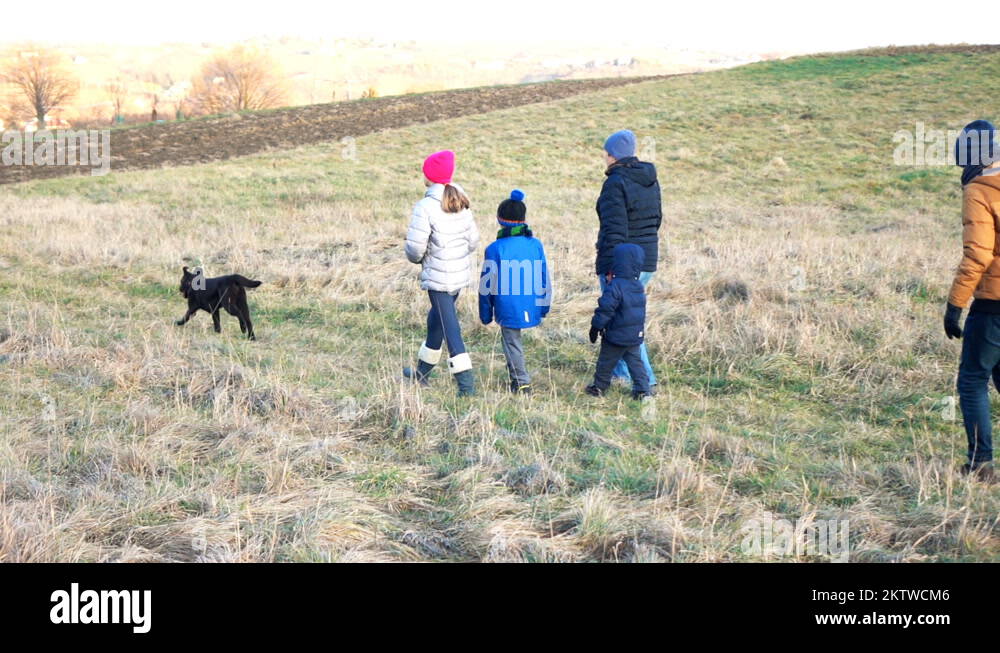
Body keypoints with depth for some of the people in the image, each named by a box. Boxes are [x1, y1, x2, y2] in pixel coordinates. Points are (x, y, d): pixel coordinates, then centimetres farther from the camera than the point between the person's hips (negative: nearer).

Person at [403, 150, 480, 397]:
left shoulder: (426, 207, -18)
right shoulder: (461, 203, 5)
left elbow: (415, 247, -18)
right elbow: (473, 239, 10)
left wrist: (416, 258, 4)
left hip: (438, 276, -8)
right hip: (462, 273, 8)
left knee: (449, 326, -3)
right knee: (436, 318, 22)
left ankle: (466, 384, -7)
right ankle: (422, 373, 37)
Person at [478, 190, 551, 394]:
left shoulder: (495, 248, -12)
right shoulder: (536, 245, -1)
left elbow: (487, 283, -6)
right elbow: (545, 279, 6)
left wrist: (485, 313, 5)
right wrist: (544, 306, 18)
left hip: (507, 309, -4)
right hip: (530, 307, 4)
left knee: (511, 342, 8)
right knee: (512, 340, 23)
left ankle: (522, 383, 7)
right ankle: (518, 377, 29)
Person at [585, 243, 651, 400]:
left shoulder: (614, 286, -21)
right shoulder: (638, 286, 4)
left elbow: (605, 309, -20)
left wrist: (596, 327, -10)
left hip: (616, 336, -7)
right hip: (636, 335, 7)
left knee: (606, 361, 10)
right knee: (635, 361, 12)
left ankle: (599, 387, 23)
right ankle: (642, 390, 5)